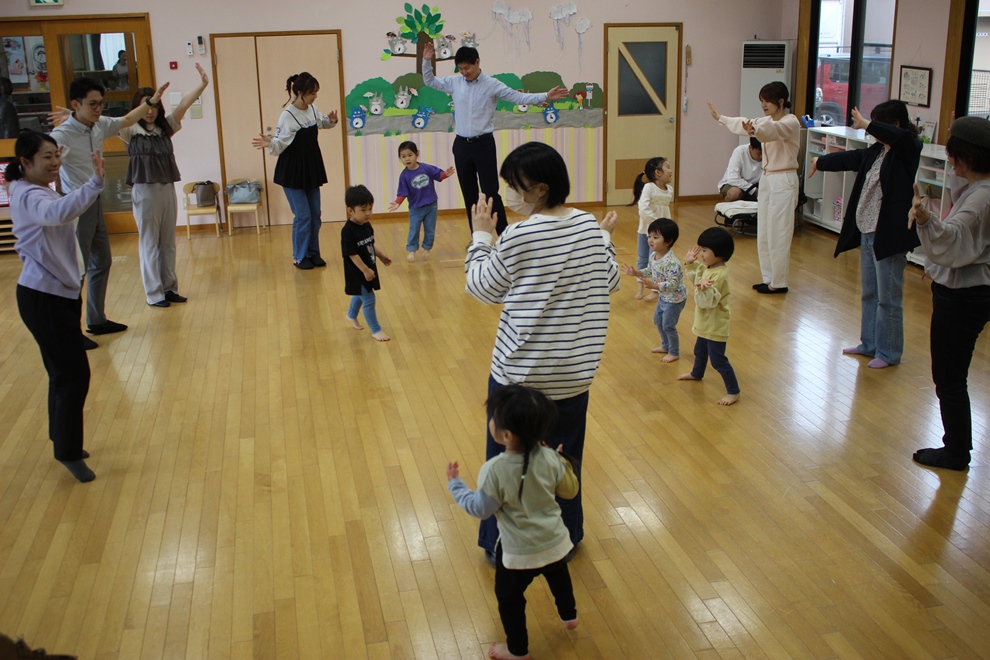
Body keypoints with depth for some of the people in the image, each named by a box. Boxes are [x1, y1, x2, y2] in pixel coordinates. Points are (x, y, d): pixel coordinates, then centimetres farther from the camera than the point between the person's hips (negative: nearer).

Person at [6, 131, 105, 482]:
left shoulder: (38, 191, 13)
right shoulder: (29, 196, -20)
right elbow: (58, 212, -44)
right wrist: (95, 183, -51)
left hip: (59, 293, 10)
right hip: (43, 298, -10)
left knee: (63, 371, 17)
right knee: (73, 372, -7)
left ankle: (64, 442, 30)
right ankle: (68, 451, 6)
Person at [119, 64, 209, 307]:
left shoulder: (165, 128, 7)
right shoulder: (131, 130, -2)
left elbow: (183, 105, -4)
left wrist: (202, 85, -16)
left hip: (168, 188, 5)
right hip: (145, 190, -4)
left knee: (168, 242, 11)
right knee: (149, 243, 3)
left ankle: (169, 288, 21)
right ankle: (154, 293, 9)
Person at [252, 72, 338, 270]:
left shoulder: (312, 109, 1)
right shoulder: (288, 116, -19)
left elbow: (323, 122, 22)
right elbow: (280, 144, -16)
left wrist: (332, 121, 0)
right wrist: (269, 144, -37)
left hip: (311, 169, 7)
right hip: (293, 172, -7)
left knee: (315, 214, 11)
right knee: (303, 215, -3)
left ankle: (313, 252, 24)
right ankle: (299, 257, 11)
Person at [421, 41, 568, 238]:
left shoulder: (492, 84, -5)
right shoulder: (454, 82, 5)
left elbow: (519, 97, -9)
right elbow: (429, 81, 18)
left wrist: (545, 97, -19)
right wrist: (427, 61, 3)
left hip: (484, 144, -4)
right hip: (461, 145, 4)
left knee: (490, 192, -6)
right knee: (469, 194, 10)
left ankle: (505, 235, 2)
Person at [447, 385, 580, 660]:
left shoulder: (494, 470, -28)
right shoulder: (550, 458, -16)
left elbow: (481, 509, -16)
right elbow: (569, 491, -2)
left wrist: (455, 484, -3)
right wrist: (563, 463, 14)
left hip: (519, 552, -5)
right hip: (554, 541, 5)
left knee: (509, 598, 21)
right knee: (559, 577, 36)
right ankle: (569, 616, 58)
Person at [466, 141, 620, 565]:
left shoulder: (518, 237, -19)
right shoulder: (589, 226, -4)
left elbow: (482, 288, -5)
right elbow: (609, 284, 10)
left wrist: (481, 236, 5)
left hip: (519, 372, -5)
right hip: (574, 371, 5)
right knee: (564, 458, 20)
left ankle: (500, 546, 27)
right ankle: (566, 538, 35)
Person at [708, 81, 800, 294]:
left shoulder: (791, 123, -16)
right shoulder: (768, 121, 10)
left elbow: (773, 130, -37)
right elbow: (744, 124, 21)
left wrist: (755, 130, -57)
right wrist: (720, 118, 25)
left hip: (783, 182, -9)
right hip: (767, 179, 9)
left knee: (778, 234, -5)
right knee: (764, 233, 13)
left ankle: (778, 283, 3)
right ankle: (769, 278, 23)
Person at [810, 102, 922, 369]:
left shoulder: (907, 149, -12)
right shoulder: (875, 151, 10)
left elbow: (901, 137, -35)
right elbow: (850, 158, 27)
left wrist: (867, 125, -31)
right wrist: (820, 162, 42)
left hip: (889, 234, -8)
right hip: (867, 231, 9)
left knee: (888, 297, 0)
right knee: (869, 294, 18)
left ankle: (889, 352, 12)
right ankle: (869, 344, 31)